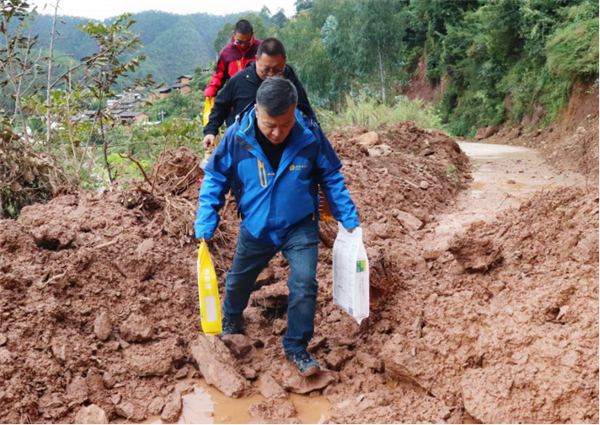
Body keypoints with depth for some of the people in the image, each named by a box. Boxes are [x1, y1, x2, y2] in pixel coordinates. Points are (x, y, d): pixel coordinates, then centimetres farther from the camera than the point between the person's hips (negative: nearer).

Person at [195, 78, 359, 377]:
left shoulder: (310, 135, -20)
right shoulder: (237, 138, -21)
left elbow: (332, 179, -5)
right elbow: (214, 180, -8)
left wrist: (349, 220, -4)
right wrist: (204, 227, -13)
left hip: (300, 227, -1)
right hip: (255, 228, 1)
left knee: (304, 284, -13)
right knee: (238, 281, 19)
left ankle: (296, 348, 11)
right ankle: (231, 323, 52)